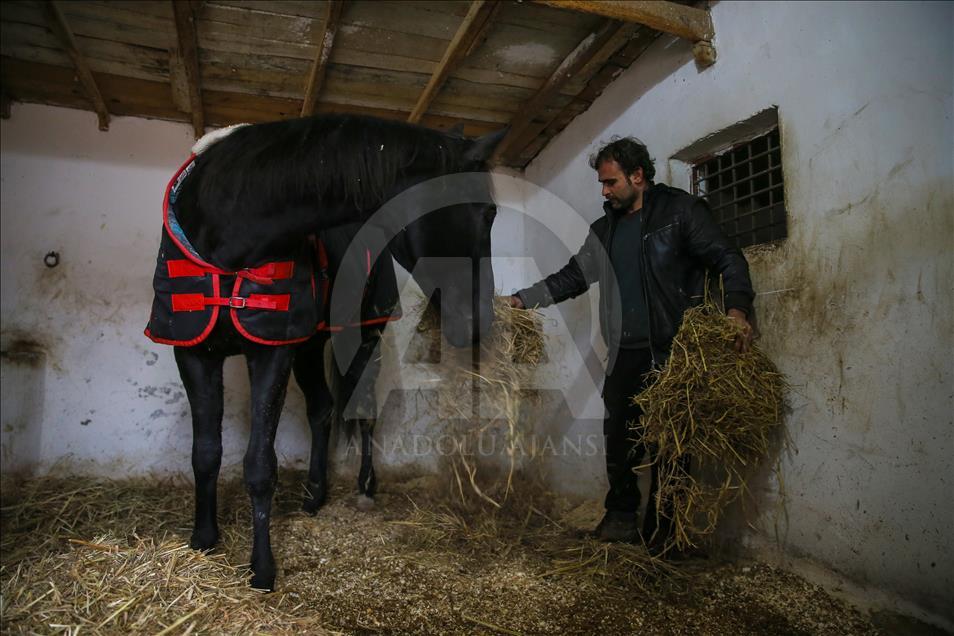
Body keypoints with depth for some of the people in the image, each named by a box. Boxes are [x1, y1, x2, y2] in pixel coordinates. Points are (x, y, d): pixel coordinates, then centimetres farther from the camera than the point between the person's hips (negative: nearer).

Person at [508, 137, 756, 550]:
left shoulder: (680, 210, 1)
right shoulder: (605, 231, 17)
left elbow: (727, 259, -4)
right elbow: (573, 277, 19)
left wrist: (737, 307, -21)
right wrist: (523, 299, 11)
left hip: (673, 350, -4)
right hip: (626, 353, 5)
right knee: (619, 435, 3)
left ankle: (658, 531, 14)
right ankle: (621, 515, 19)